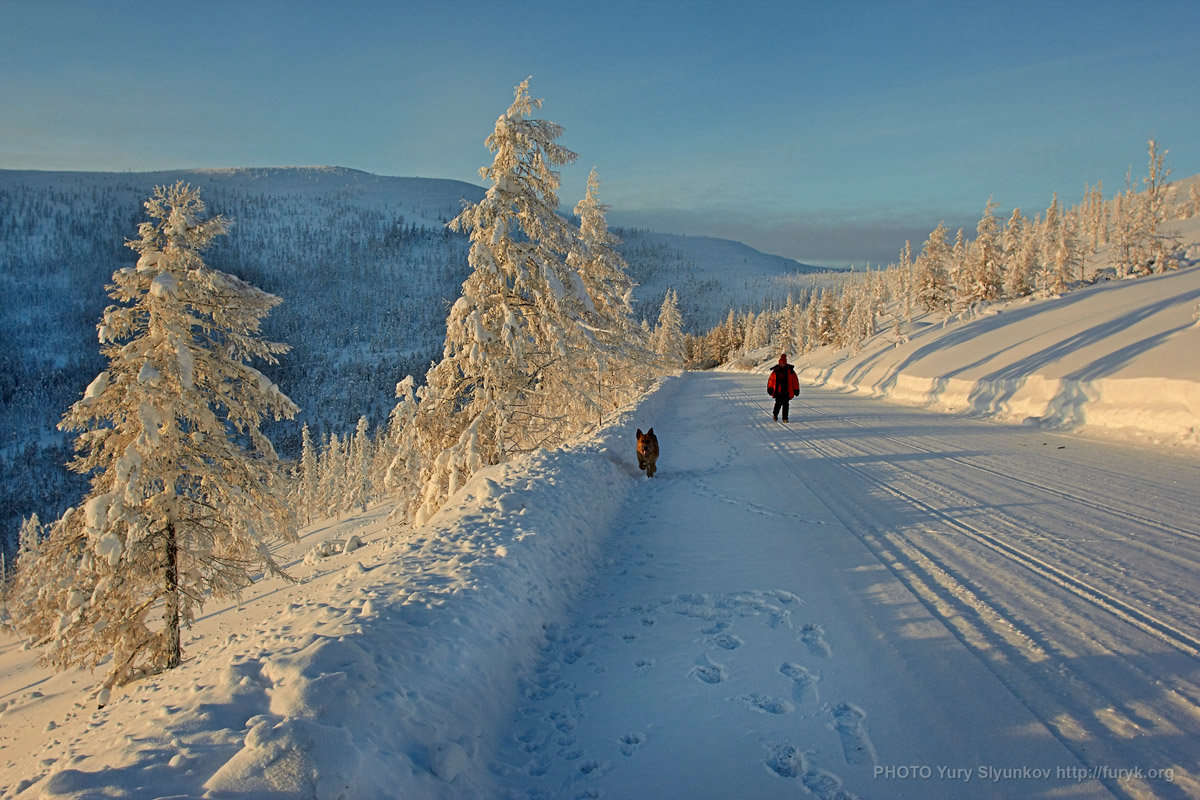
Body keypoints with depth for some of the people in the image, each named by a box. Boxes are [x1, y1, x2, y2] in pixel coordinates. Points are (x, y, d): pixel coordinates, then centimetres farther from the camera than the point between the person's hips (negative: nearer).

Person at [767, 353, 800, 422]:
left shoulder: (790, 370, 1)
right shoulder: (776, 370, 1)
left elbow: (795, 380, 6)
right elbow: (771, 379, 7)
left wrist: (796, 390, 5)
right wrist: (770, 388, 3)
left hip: (787, 391, 0)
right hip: (778, 390, 0)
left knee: (785, 404, 0)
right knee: (778, 404, -4)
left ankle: (785, 418, 7)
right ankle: (775, 414, 21)